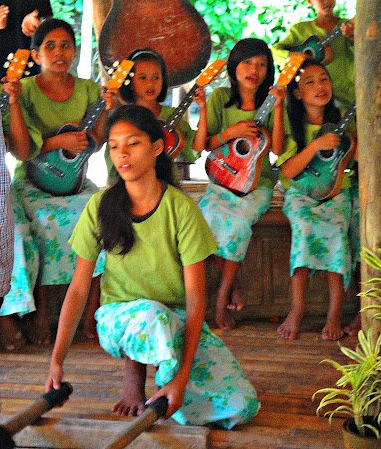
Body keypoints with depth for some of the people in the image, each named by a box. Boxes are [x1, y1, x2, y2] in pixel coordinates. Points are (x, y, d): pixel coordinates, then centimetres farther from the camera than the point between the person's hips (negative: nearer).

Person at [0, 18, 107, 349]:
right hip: (33, 181, -3)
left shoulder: (87, 89, 6)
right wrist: (58, 142, -24)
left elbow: (95, 141, 2)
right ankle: (40, 311, -18)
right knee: (47, 222, -32)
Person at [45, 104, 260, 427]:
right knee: (152, 315, -39)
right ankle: (134, 369, -5)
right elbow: (78, 290, -7)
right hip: (119, 318, -1)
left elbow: (195, 297, -17)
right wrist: (56, 361, -17)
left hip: (178, 320, 1)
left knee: (242, 406, -18)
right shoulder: (100, 207, -10)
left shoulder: (181, 209, -14)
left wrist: (182, 375, -28)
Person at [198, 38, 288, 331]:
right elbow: (203, 144, 4)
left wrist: (278, 108, -17)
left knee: (239, 222, -32)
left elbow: (278, 150, -10)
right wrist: (230, 133, -13)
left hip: (258, 185, -1)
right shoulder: (221, 98, 5)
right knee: (208, 216, -30)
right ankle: (233, 286, -9)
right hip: (222, 180, 1)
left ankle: (223, 295, -17)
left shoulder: (270, 102, 2)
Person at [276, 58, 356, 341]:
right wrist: (316, 145, -21)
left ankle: (335, 313, -27)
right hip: (300, 193, -1)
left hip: (336, 193, 1)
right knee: (304, 225, -32)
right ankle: (297, 308, -30)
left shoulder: (341, 121, 6)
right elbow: (287, 171, -11)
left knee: (336, 230, -29)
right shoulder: (291, 124, -1)